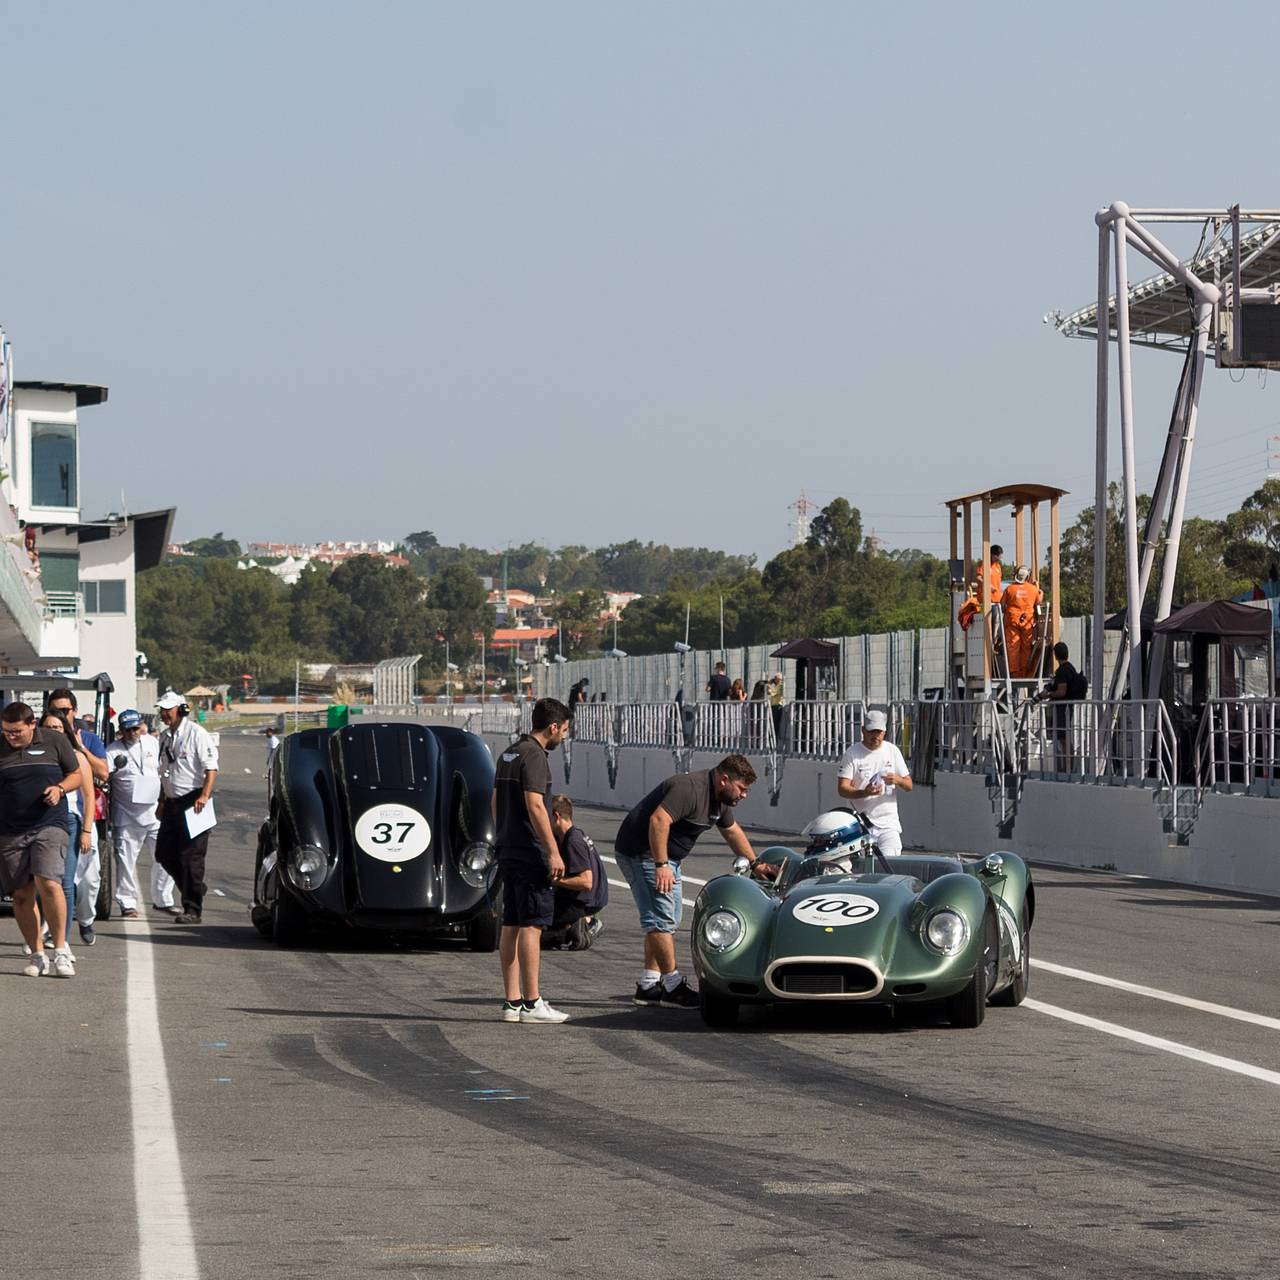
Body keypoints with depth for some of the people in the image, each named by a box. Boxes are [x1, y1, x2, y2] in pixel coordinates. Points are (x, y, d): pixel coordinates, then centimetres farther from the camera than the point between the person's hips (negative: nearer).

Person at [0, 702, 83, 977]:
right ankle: (37, 955, 13)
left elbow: (76, 774, 11)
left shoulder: (55, 742, 2)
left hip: (49, 826, -3)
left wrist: (59, 789, -8)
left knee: (49, 883, -20)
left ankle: (60, 950, -10)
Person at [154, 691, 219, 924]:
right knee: (164, 854, 7)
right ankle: (194, 891, 24)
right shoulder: (164, 736, 15)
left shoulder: (196, 733, -10)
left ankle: (192, 910, -4)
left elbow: (211, 767, -14)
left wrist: (204, 795, -25)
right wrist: (162, 802, 20)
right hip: (172, 804, 8)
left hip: (192, 802, -8)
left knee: (191, 858, -7)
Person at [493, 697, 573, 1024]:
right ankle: (531, 1003, -9)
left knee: (511, 926, 8)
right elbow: (534, 805, -21)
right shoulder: (534, 755, -13)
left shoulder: (507, 754, 16)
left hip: (508, 851, 10)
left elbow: (496, 802, 22)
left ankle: (512, 1002, 9)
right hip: (530, 854, -10)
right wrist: (554, 852, -21)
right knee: (531, 926, -8)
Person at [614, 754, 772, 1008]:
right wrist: (661, 865, -35)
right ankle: (673, 987, -13)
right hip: (641, 852, -11)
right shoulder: (690, 788, -25)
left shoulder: (719, 799, 8)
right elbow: (658, 820, -34)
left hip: (667, 858, 11)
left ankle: (648, 986, 14)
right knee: (661, 919, -13)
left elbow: (732, 830, 24)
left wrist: (755, 864, 26)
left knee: (669, 920, 11)